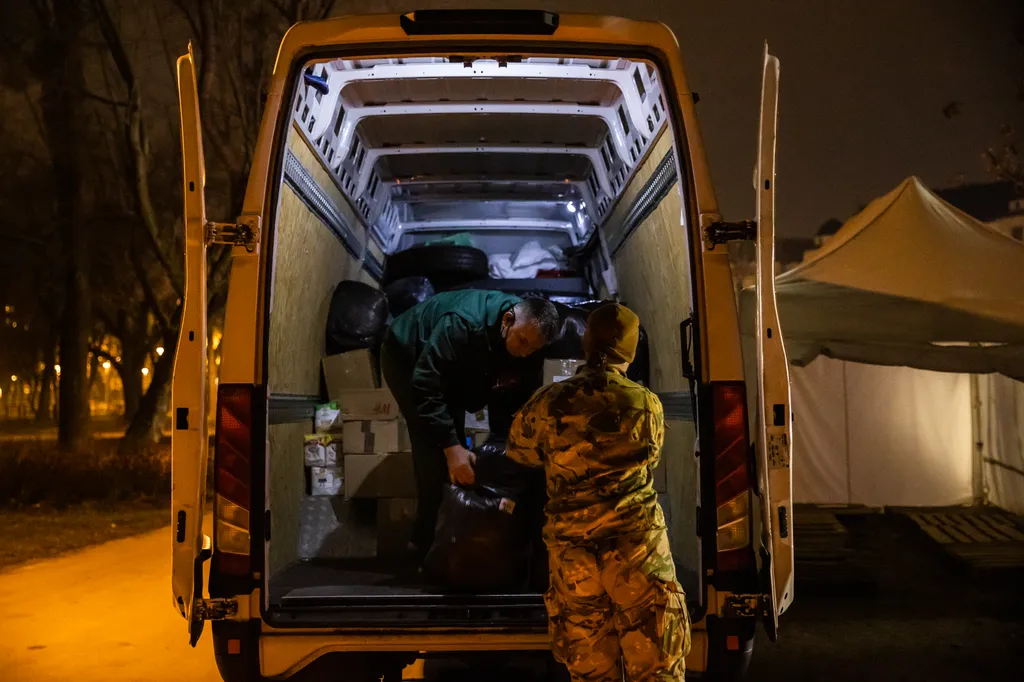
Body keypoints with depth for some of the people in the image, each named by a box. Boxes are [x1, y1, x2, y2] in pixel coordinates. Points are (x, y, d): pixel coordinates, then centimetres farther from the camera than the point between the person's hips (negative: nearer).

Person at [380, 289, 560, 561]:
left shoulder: (526, 328, -20)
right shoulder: (463, 325, -43)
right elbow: (426, 388, -41)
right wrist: (452, 447, -44)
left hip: (450, 366, 7)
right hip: (406, 357, -7)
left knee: (454, 441, 7)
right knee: (433, 449, -16)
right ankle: (426, 539, -5)